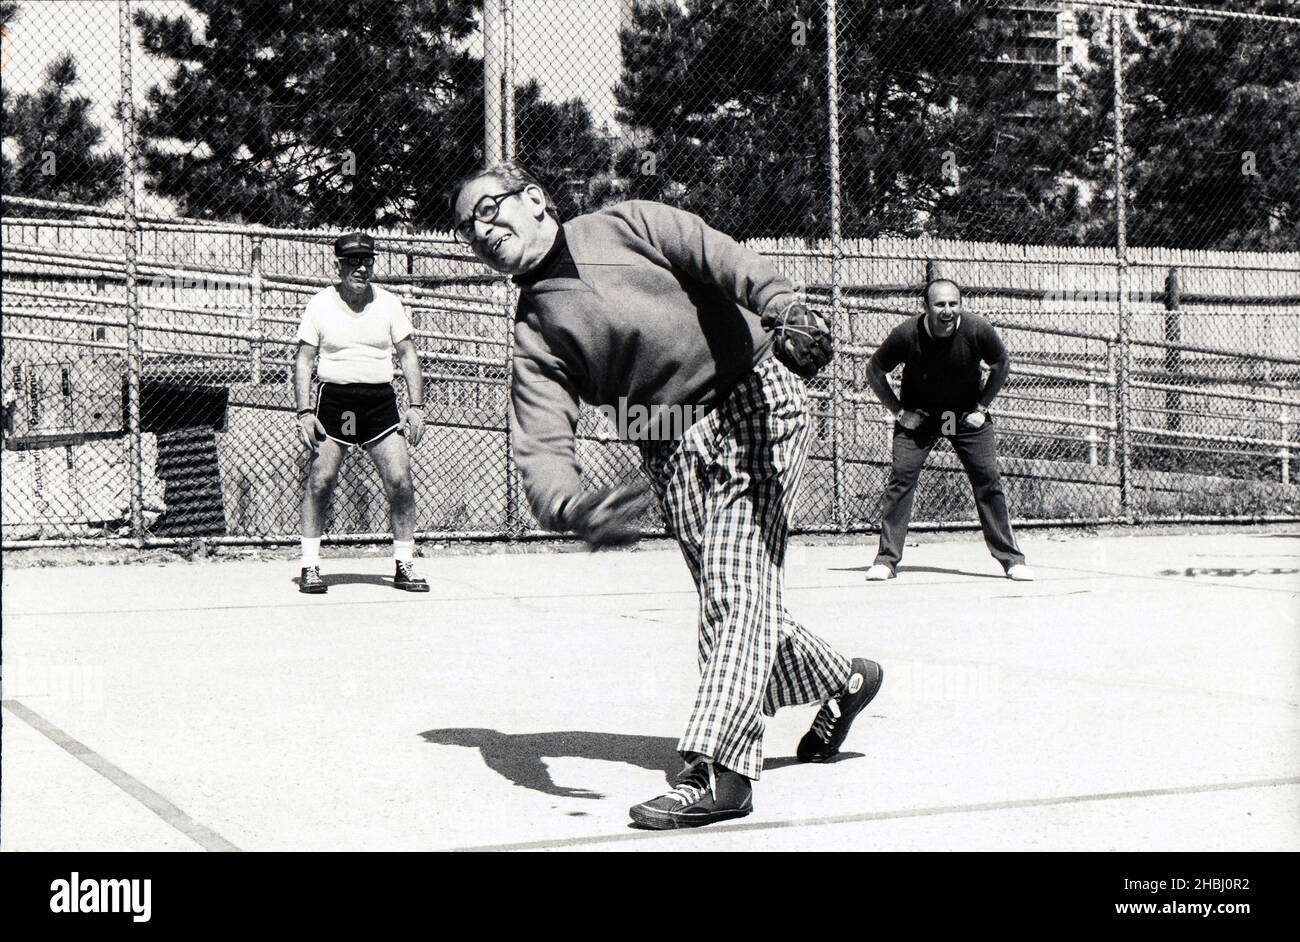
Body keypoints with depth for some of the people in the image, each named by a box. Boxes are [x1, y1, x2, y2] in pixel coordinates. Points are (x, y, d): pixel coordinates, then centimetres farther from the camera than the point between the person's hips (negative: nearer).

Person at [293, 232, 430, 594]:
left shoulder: (388, 303, 5)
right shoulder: (319, 306, 0)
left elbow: (408, 355, 9)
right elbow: (303, 361, 3)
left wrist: (416, 405, 0)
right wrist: (304, 412, -7)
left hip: (380, 401, 2)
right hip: (333, 399, -1)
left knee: (400, 482, -7)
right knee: (320, 480, -8)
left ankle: (403, 564, 5)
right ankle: (310, 565, 3)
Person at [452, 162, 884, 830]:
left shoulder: (622, 225, 4)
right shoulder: (534, 334, 8)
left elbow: (717, 257, -12)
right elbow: (541, 447, -6)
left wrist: (780, 306, -34)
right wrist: (569, 508, -30)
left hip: (754, 404, -4)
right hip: (671, 453, 4)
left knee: (738, 587, -14)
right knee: (727, 597, 5)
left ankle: (716, 768, -17)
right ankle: (842, 681, 32)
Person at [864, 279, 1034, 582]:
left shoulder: (978, 330, -21)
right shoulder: (907, 334, -22)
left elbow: (1002, 365, -1)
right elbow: (874, 371, -6)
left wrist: (982, 407, -4)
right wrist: (898, 411, -8)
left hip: (967, 416, 1)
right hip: (917, 416, 0)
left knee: (989, 482, -5)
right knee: (901, 478, -12)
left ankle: (1012, 559, 6)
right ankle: (886, 559, -5)